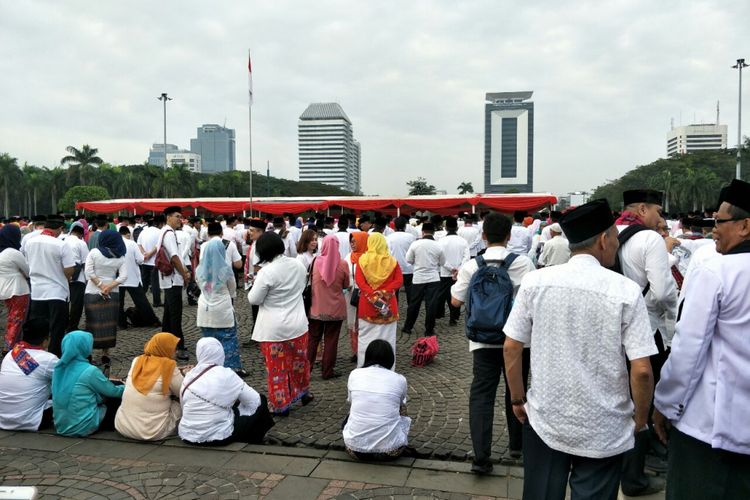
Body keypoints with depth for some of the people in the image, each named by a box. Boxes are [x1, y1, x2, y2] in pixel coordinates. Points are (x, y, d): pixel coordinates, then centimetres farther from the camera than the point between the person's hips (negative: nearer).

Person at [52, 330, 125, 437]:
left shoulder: (60, 368, 1)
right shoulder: (90, 371, -19)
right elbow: (113, 392, -5)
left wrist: (106, 381, 22)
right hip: (83, 427, -7)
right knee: (118, 397, 12)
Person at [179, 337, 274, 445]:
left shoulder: (189, 375, 0)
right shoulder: (225, 375, -14)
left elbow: (184, 407, 5)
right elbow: (254, 400, -9)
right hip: (217, 437, -6)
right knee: (261, 401, 11)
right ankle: (251, 442, 26)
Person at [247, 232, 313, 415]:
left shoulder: (267, 272, -22)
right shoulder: (298, 265, -3)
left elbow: (254, 299, -14)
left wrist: (256, 286, 4)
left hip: (274, 329, -5)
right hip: (297, 323, 6)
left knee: (277, 367, 9)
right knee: (299, 360, 22)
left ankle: (281, 405, 19)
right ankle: (303, 393, 40)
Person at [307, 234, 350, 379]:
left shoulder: (316, 262, -9)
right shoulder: (342, 264, -12)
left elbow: (311, 281, 7)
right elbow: (346, 285, 2)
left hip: (317, 306, 1)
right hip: (335, 307, -1)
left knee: (313, 338, 13)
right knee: (331, 339, 9)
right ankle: (328, 370, 15)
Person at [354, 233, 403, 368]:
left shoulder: (362, 260, -3)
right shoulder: (392, 261, -2)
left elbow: (359, 281, -11)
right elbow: (399, 281, -9)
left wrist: (372, 296, -16)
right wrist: (383, 293, -14)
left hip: (367, 305, 0)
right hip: (388, 305, 0)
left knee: (366, 338, 10)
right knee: (387, 339, 7)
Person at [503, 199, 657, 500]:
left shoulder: (535, 281, -9)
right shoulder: (626, 291, -13)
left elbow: (511, 349, -4)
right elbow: (641, 370, -13)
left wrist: (518, 399, 10)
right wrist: (640, 416, 5)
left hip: (544, 421, 2)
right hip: (603, 433, -1)